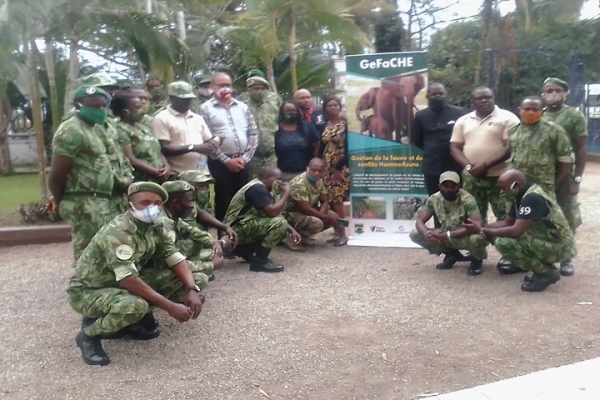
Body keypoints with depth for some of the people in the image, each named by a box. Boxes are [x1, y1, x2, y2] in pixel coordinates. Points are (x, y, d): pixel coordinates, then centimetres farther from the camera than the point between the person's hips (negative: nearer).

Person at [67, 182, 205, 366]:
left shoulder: (156, 228, -5)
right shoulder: (118, 232, -29)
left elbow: (176, 259, -5)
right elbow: (127, 279, -37)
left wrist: (192, 290, -24)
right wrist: (170, 306, -37)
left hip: (120, 285, 8)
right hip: (87, 291, -7)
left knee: (178, 279, -9)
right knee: (135, 306, -38)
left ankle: (134, 320, 4)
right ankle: (89, 335, -9)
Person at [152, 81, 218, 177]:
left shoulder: (198, 118, 16)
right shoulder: (161, 119, -4)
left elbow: (208, 140, 20)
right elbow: (164, 149, -12)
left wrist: (213, 144, -5)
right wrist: (193, 147, -19)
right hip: (177, 176, -6)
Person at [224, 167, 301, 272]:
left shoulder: (262, 188, 15)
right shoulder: (258, 188, -16)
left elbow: (275, 214, 14)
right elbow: (273, 212, -25)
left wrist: (291, 230, 2)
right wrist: (286, 193, -12)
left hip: (245, 228, 10)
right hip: (238, 229, -10)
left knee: (282, 230, 10)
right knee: (279, 223, -22)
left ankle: (245, 250, 12)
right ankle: (259, 261, -14)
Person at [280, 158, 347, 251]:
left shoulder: (319, 181, -1)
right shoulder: (299, 184, -28)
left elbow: (325, 202, 3)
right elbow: (305, 209, -32)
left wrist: (321, 215, -19)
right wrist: (326, 217, -23)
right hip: (291, 215, -9)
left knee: (334, 217, 0)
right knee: (317, 223, -32)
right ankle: (293, 237, -11)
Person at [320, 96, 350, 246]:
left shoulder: (346, 124, -6)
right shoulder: (324, 126, 12)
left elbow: (349, 147, -11)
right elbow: (321, 148, 14)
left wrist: (339, 167, -15)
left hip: (341, 167, -6)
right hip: (326, 167, 6)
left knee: (337, 200, -9)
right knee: (330, 200, 4)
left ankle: (342, 233, 0)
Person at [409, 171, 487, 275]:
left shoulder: (467, 200, -26)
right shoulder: (434, 199, -12)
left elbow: (477, 225, -37)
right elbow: (419, 221, -10)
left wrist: (448, 235, -42)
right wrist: (427, 233, -35)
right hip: (446, 236, 5)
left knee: (477, 238, -41)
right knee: (415, 234, -12)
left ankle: (477, 260, -1)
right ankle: (452, 255, 7)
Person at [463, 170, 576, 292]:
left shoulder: (532, 197, -23)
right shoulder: (521, 196, 6)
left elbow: (516, 231, -29)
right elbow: (506, 223, 12)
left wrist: (482, 231, -21)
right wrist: (481, 226, -2)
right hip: (547, 240, 10)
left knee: (503, 243, -24)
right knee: (501, 235, 10)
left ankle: (547, 273, -7)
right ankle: (543, 266, 10)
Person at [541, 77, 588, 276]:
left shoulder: (575, 116, -2)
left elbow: (582, 149, -4)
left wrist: (577, 178, -10)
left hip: (563, 176, -3)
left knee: (566, 217, 5)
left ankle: (565, 258, 18)